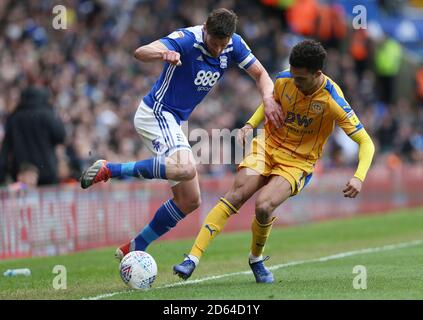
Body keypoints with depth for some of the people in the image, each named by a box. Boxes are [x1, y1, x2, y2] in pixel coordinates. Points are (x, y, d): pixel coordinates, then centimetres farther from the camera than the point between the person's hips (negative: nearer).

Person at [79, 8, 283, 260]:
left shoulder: (234, 45, -3)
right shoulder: (187, 39, -23)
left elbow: (261, 74, 7)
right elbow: (141, 52, -36)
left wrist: (268, 99, -15)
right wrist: (163, 54, -59)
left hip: (174, 121, 8)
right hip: (156, 113, -8)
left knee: (189, 201, 6)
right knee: (185, 168, -36)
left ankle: (134, 249, 15)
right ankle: (109, 170, -23)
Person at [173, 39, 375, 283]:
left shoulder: (333, 101, -20)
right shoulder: (283, 80, -7)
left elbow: (366, 142, -16)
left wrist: (359, 178, -31)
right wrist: (250, 125, 1)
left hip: (298, 164, -3)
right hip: (268, 146, 3)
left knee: (264, 206, -27)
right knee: (237, 195, -21)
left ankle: (256, 258, 5)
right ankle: (193, 259, -25)